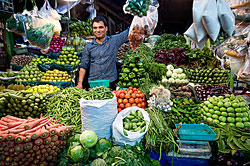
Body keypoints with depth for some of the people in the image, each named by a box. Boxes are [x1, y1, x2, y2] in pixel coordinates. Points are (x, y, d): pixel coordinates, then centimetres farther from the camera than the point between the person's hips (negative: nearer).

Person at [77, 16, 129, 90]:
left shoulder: (114, 40, 3)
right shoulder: (88, 47, 7)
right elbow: (83, 66, 7)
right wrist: (80, 83, 0)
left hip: (110, 83, -1)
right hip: (93, 84, 1)